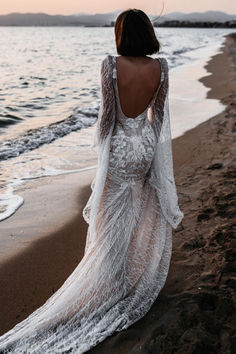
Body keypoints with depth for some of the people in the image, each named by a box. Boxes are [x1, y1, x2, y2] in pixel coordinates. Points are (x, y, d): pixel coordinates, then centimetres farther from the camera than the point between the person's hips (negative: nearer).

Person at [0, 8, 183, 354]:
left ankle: (111, 283, 24)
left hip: (119, 147, -3)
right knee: (148, 215, 20)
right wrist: (156, 153, 14)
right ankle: (141, 277, 35)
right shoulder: (161, 67, -5)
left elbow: (107, 114, -13)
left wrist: (102, 153, -1)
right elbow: (159, 115, 1)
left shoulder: (111, 65, -15)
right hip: (146, 147, 3)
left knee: (113, 221, 10)